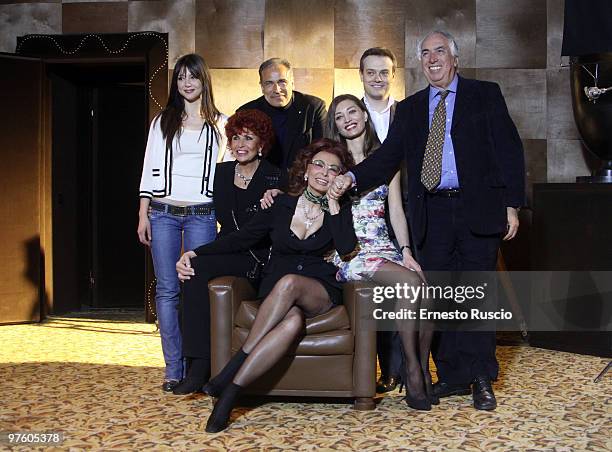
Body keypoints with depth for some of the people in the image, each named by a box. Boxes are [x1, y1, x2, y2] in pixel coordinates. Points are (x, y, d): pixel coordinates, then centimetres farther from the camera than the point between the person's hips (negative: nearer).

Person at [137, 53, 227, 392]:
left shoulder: (219, 124, 9)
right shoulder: (162, 122, 13)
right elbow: (149, 168, 10)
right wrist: (143, 214, 3)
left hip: (202, 214, -1)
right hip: (163, 213, 2)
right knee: (167, 290, 0)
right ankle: (173, 368, 6)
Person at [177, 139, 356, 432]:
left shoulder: (340, 211, 7)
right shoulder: (282, 205, 9)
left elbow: (347, 248, -12)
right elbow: (240, 240, 10)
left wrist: (333, 203, -9)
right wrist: (196, 253, -1)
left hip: (320, 293, -1)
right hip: (274, 292, 1)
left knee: (289, 282, -38)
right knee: (293, 320, -37)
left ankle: (232, 382, -35)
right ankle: (228, 394, -34)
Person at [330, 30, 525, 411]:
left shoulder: (485, 95, 6)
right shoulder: (409, 109, 15)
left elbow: (509, 150, 1)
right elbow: (388, 157, 6)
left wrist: (511, 204, -6)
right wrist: (352, 177, -12)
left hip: (477, 210, -3)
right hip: (432, 214, 3)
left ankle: (482, 380, 8)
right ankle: (453, 376, 14)